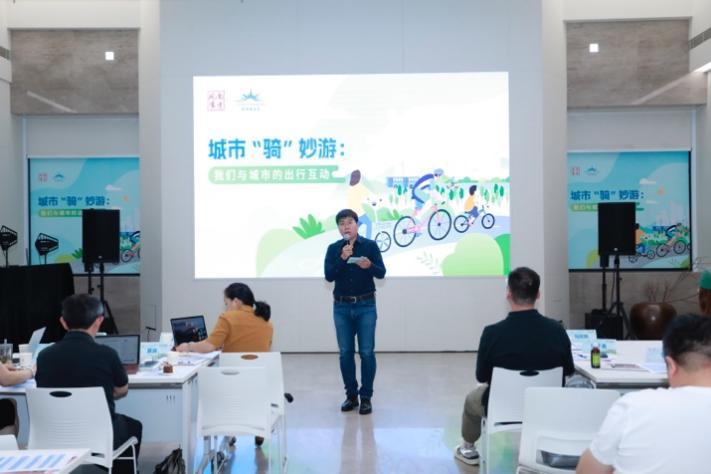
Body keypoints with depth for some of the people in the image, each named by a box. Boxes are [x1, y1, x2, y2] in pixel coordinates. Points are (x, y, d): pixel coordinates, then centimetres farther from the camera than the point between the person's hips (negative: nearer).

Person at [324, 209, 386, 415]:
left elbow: (382, 273, -7)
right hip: (341, 307, 2)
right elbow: (328, 276, -8)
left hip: (366, 306, -2)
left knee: (367, 352, -1)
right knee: (345, 352, 7)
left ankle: (366, 397, 9)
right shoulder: (333, 249, 3)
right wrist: (342, 258, -22)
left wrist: (369, 265, -28)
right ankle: (351, 395, 19)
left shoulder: (370, 245, -2)